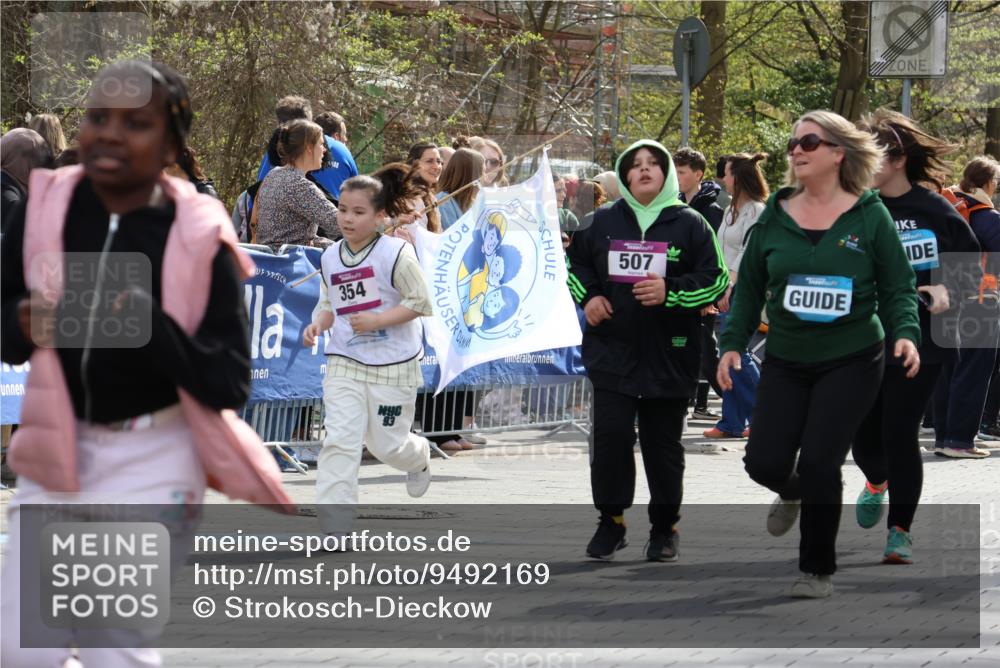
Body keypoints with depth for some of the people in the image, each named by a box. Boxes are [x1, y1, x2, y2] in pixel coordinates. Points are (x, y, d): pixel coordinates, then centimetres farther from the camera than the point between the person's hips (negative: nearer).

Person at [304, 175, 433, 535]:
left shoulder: (396, 253, -12)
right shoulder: (330, 258, 5)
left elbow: (420, 302, -10)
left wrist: (376, 320, -20)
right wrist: (317, 325, -3)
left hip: (393, 365, -3)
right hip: (344, 362, 3)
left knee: (387, 444, 8)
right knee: (339, 440, -11)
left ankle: (419, 457, 45)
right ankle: (332, 522, -12)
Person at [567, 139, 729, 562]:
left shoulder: (689, 225, 0)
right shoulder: (603, 222, 8)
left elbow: (716, 280, -2)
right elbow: (575, 262, 22)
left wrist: (670, 292, -16)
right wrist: (588, 295, 3)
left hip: (669, 354, -1)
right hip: (612, 350, 2)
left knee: (663, 443, 6)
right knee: (610, 435, -7)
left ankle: (665, 527, 19)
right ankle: (611, 521, 6)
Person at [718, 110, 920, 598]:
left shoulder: (870, 217, -3)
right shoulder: (775, 217, 3)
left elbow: (898, 289, 0)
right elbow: (749, 288, 10)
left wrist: (906, 335, -16)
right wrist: (732, 343, 1)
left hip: (851, 361, -3)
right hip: (785, 362, 3)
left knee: (818, 462, -11)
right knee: (764, 462, -6)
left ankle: (818, 569, 9)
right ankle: (793, 493, 34)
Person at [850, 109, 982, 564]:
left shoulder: (935, 212, -4)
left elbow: (970, 267, 5)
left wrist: (949, 293, -14)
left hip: (920, 342, -2)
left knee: (900, 433, -6)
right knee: (864, 435, 8)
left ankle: (900, 530, 7)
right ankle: (877, 481, 45)